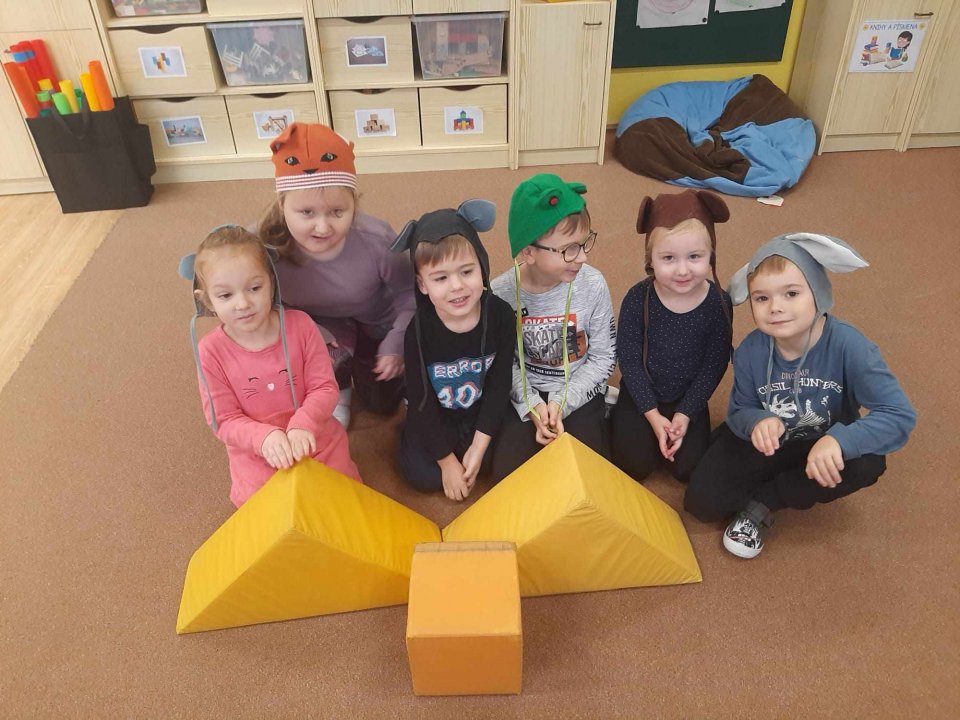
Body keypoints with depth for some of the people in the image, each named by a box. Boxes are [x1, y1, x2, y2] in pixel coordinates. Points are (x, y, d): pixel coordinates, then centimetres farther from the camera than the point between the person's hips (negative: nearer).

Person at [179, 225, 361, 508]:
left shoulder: (299, 325, -16)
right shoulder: (210, 352, -17)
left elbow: (324, 388, -13)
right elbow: (225, 421, -13)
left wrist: (302, 425, -31)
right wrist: (265, 437, -32)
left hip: (316, 441, 1)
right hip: (257, 457, 0)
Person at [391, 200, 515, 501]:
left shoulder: (500, 315, -23)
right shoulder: (419, 330, -25)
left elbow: (499, 386, -14)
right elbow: (422, 402, -17)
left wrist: (478, 447, -16)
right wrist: (447, 461, -15)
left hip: (483, 412, 1)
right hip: (435, 417, -1)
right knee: (423, 476, -12)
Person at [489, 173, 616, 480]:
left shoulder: (593, 285, -17)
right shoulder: (501, 293, -17)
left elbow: (603, 356, -8)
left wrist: (562, 403, -16)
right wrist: (532, 406, -18)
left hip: (579, 391, 0)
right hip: (525, 392, 1)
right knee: (509, 473, -12)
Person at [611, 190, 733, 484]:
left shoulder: (718, 303, -17)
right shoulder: (637, 299, -20)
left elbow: (714, 366, -9)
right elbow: (629, 359, -14)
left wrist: (685, 414, -14)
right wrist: (652, 414, -17)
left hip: (689, 399, 1)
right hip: (642, 396, -1)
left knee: (690, 468, -8)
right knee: (633, 465, -9)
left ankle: (670, 435, 21)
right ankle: (618, 419, 19)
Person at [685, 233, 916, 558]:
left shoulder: (847, 345, -27)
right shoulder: (750, 351, -19)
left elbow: (899, 415, -30)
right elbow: (739, 411, -7)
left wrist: (838, 440, -48)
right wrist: (757, 421, -33)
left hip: (826, 447, 0)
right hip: (768, 442, 1)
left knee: (867, 464, -34)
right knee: (702, 502, -15)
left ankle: (760, 504, -13)